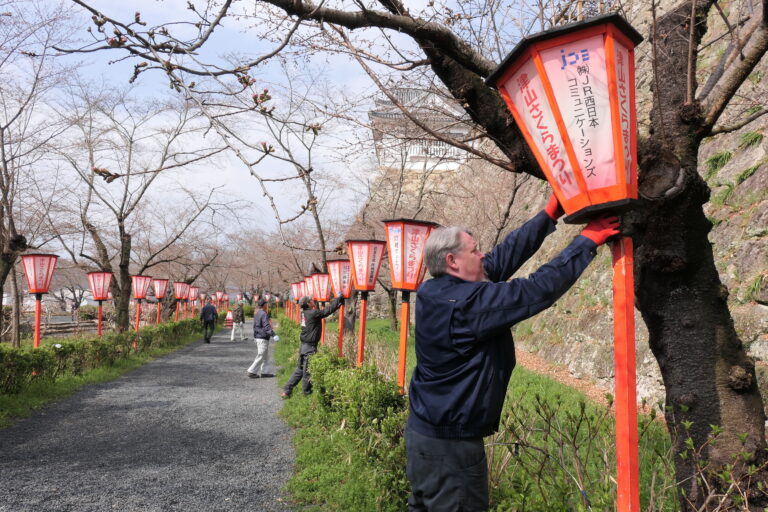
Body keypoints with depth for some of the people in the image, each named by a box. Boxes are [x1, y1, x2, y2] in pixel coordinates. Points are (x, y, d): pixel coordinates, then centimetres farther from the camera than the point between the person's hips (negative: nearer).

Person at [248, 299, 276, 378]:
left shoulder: (256, 314, 14)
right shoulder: (263, 314, -16)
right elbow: (267, 327, -25)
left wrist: (255, 337, 29)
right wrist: (273, 335, -31)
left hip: (257, 337, 10)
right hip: (263, 339, -10)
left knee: (263, 356, 15)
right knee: (261, 356, -5)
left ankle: (262, 372, 17)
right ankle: (252, 371, -3)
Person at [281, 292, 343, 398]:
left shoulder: (304, 313, 7)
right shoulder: (313, 313, -17)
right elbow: (329, 310, -17)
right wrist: (338, 298, -7)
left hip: (303, 345, 8)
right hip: (310, 347, -8)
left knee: (299, 370, 15)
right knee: (308, 371, 5)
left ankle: (286, 390, 16)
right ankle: (307, 392, 17)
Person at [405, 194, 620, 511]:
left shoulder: (436, 291, 2)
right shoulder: (466, 303, -25)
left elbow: (503, 257, 3)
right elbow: (537, 290, -24)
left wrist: (549, 216, 3)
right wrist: (586, 241, -15)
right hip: (450, 443, -9)